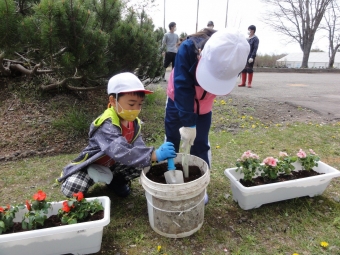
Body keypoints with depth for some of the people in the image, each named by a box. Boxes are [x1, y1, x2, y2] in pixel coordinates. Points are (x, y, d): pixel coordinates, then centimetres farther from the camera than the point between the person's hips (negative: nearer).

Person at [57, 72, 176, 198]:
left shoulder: (135, 122, -9)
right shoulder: (106, 125, -36)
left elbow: (138, 148, -16)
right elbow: (121, 152, -50)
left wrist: (155, 155, -37)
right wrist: (155, 155, -56)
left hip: (115, 164, 6)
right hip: (92, 165, -6)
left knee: (144, 166, -11)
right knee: (71, 189, -27)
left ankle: (117, 180, 13)